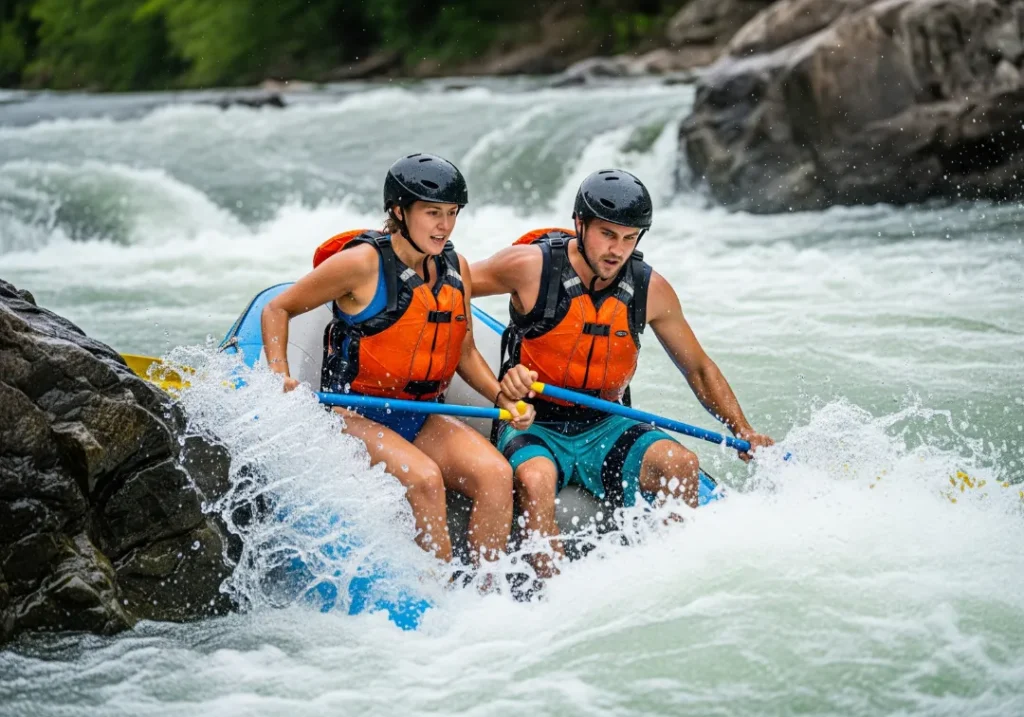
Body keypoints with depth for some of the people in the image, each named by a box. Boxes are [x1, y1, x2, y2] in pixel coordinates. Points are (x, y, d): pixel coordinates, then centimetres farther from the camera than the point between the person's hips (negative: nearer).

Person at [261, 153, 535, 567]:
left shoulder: (456, 269, 6)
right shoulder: (363, 263, -12)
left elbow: (465, 352, 17)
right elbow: (277, 310, -3)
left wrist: (504, 399, 1)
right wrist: (280, 377, -17)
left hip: (420, 420, 6)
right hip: (354, 415, -6)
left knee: (496, 474, -19)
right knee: (423, 478, -32)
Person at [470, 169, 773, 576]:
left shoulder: (651, 290, -1)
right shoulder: (532, 266, -11)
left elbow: (699, 368, 12)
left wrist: (744, 433, 3)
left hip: (604, 428, 3)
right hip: (534, 425, -3)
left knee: (680, 464, -23)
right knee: (535, 480, -36)